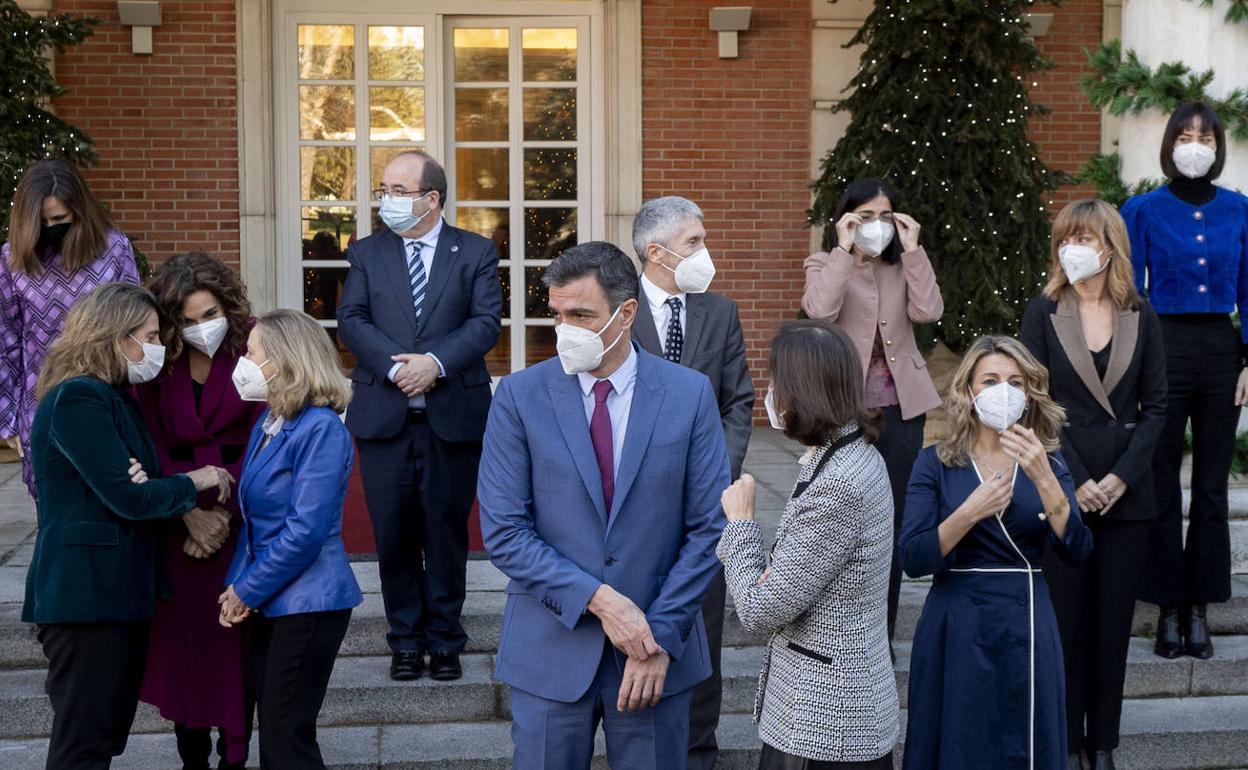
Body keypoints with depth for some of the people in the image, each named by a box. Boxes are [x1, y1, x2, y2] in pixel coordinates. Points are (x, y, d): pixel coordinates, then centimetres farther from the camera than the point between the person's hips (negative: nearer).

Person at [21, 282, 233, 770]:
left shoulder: (114, 396, 16)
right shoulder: (77, 399, -16)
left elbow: (138, 483, 13)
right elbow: (129, 497, -20)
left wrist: (185, 510, -9)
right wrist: (193, 483, -4)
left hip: (119, 590, 10)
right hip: (85, 595, -10)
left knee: (110, 730, 14)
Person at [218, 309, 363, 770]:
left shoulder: (320, 429, -16)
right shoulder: (267, 425, 10)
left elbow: (305, 531, -21)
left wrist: (247, 591, -13)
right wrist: (236, 584, 1)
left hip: (307, 605, -8)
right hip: (270, 604, 8)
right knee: (271, 733, 14)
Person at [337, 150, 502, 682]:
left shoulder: (476, 253, 4)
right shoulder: (366, 254, 9)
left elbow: (486, 322, -6)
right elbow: (351, 321, -2)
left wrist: (436, 362, -20)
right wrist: (396, 367, -16)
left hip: (453, 416, -1)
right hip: (383, 415, 1)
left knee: (447, 531, 6)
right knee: (393, 535, 5)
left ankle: (445, 639, 17)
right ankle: (406, 639, 17)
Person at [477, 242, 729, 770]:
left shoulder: (689, 395, -2)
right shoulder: (520, 396, -3)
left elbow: (708, 528, -2)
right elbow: (503, 532, -7)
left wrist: (662, 636, -9)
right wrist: (598, 600, -15)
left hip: (659, 647, 1)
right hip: (551, 647, 0)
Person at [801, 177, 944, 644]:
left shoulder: (902, 266, 9)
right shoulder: (825, 265, 1)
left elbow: (928, 311, -9)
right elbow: (820, 311, -21)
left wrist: (912, 251, -10)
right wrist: (844, 250, -18)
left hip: (900, 407, 3)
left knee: (892, 520, 7)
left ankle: (882, 635, 17)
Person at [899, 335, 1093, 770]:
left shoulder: (1049, 464, 4)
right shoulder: (935, 464, -2)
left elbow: (1075, 551, -10)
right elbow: (912, 559, -11)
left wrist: (1042, 478, -22)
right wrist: (972, 511, -24)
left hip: (1026, 629, 2)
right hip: (956, 630, -2)